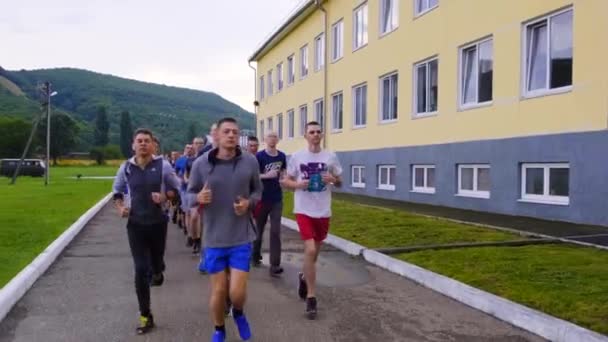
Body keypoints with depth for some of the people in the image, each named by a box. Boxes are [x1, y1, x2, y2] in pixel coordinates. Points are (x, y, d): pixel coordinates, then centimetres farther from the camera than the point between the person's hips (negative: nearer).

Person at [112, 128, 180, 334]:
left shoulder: (163, 165, -8)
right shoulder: (126, 168, -1)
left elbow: (176, 188, 1)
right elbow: (117, 191, 13)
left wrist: (164, 196, -19)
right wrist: (120, 208, -5)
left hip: (158, 223, -1)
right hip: (135, 225, 1)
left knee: (155, 263, 16)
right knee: (140, 270, -3)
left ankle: (157, 271, 57)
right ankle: (145, 317, 7)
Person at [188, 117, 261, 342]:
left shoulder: (250, 162, -5)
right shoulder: (201, 164, -7)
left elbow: (257, 190, 8)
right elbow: (189, 194, 3)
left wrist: (249, 203, -13)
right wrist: (199, 198, -20)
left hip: (241, 238, 0)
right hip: (214, 239, 0)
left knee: (237, 292, -2)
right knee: (218, 290, 10)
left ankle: (239, 313, 35)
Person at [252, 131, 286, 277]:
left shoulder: (282, 156, 3)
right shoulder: (259, 156, -10)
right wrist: (267, 175, -24)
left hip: (277, 199, 2)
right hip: (262, 198, -2)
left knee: (275, 231, -4)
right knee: (259, 229, 14)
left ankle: (274, 266, -5)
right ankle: (256, 255, 37)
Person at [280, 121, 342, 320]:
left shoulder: (330, 157, 0)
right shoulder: (296, 157, -3)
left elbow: (339, 183, 9)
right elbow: (285, 182, 4)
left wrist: (333, 180, -14)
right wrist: (298, 184, -16)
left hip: (323, 211, 3)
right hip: (304, 210, -3)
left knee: (315, 252, 17)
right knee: (310, 250, -14)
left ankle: (304, 277, 48)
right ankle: (311, 298, -3)